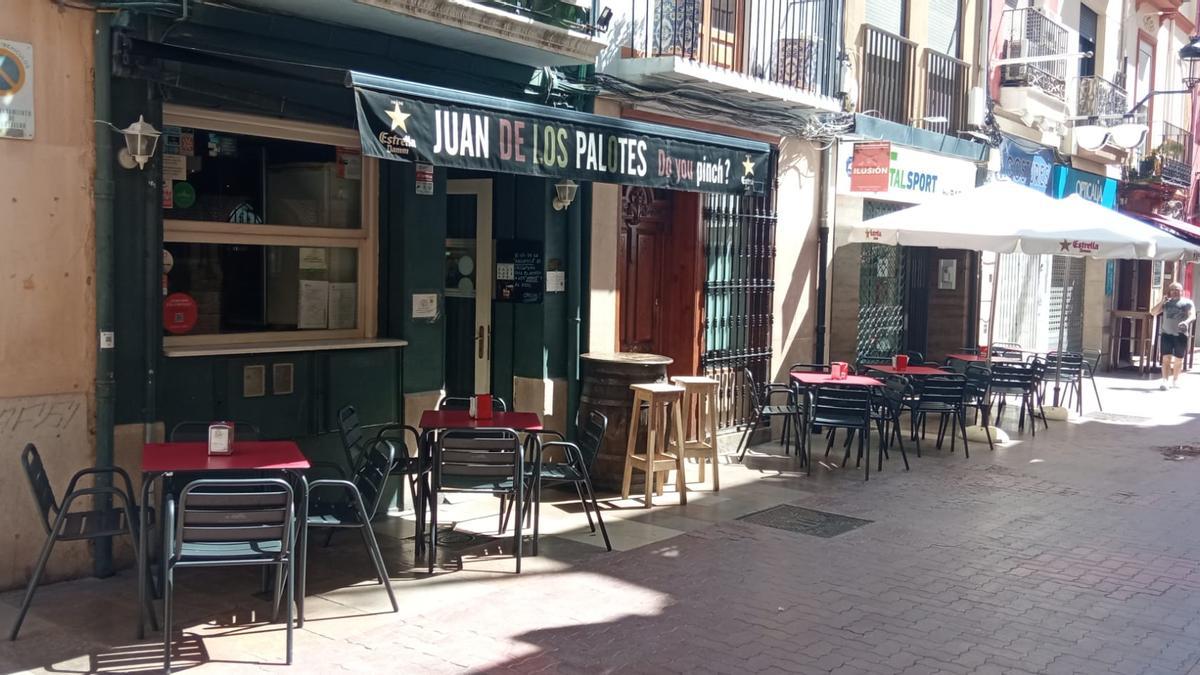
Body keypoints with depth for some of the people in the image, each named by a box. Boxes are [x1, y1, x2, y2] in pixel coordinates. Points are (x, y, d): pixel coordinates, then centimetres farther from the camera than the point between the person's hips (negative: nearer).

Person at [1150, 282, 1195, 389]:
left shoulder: (1187, 302, 5)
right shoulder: (1166, 303, 15)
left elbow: (1192, 315, -9)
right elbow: (1153, 312, 11)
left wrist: (1186, 322, -31)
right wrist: (1162, 301, -1)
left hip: (1180, 334, -1)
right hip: (1166, 333, 1)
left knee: (1178, 360, 7)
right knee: (1166, 358, -9)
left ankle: (1175, 380, 23)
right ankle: (1165, 381, -16)